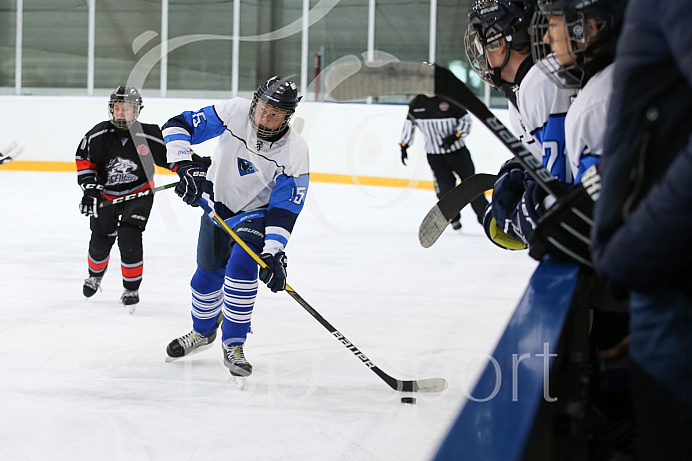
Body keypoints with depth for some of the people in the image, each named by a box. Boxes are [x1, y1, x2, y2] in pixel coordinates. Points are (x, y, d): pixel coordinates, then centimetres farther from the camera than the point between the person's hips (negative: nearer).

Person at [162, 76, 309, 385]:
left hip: (256, 213, -3)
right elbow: (178, 126, -22)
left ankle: (233, 348, -9)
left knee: (241, 268, -24)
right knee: (208, 276, 11)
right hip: (217, 203, 3)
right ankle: (203, 332, 40)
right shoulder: (235, 112, -25)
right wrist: (185, 166, -37)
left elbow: (285, 209, -25)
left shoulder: (295, 153, -26)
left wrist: (273, 252, -35)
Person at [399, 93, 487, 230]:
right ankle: (454, 218, 12)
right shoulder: (416, 103, 2)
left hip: (457, 151, -2)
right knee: (445, 188, -7)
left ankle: (484, 215, 12)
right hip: (435, 155, 2)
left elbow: (465, 119, -4)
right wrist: (404, 145, 9)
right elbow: (409, 124, 13)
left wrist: (455, 136, -17)